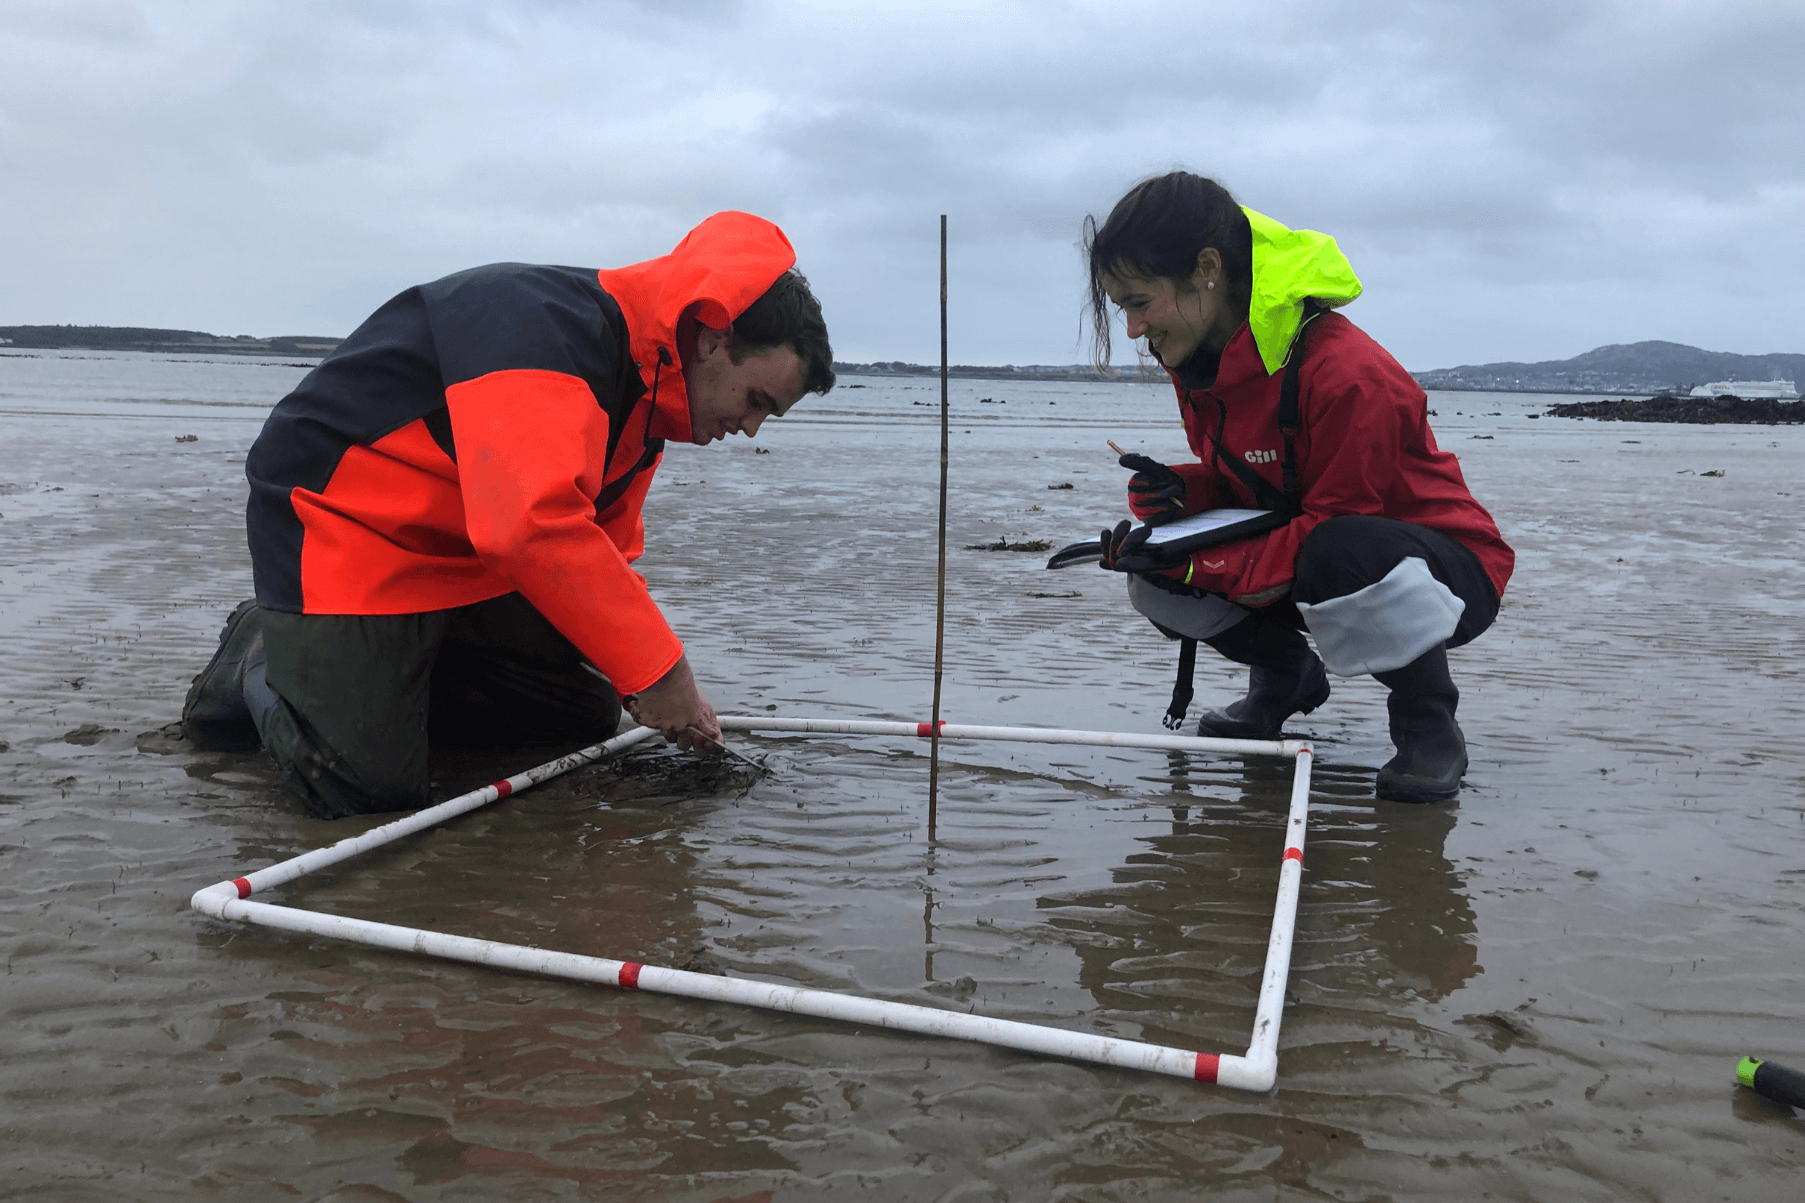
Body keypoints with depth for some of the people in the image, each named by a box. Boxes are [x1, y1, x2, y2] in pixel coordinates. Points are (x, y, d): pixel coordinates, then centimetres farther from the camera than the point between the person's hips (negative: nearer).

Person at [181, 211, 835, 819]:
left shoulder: (644, 399, 4)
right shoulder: (549, 323, -28)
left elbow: (604, 554, 10)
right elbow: (535, 523, -41)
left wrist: (669, 690, -3)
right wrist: (657, 667, -33)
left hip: (465, 561, 9)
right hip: (343, 536, -9)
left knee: (586, 720, 9)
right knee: (367, 791, -18)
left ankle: (385, 677, 17)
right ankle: (264, 661, 10)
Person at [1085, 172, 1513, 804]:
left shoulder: (1349, 376, -31)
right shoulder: (1200, 361, -3)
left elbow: (1332, 530, -29)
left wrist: (1194, 564, -30)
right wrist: (1182, 491, -17)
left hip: (1450, 572, -7)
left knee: (1345, 556, -43)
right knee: (1152, 572, -12)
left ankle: (1428, 724, -13)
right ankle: (1286, 675, 15)